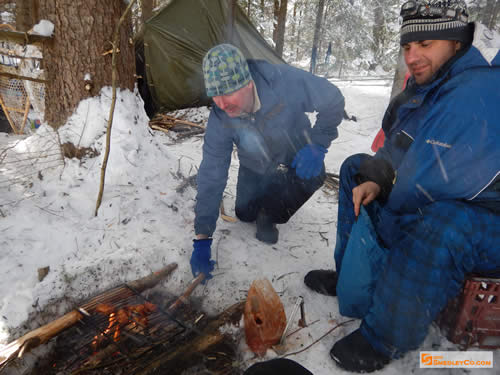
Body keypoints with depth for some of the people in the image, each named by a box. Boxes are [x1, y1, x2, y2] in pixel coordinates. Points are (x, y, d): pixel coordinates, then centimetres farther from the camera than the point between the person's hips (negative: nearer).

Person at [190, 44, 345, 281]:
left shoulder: (285, 82, -38)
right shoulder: (220, 119, -29)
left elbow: (332, 100, -19)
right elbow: (210, 178, -25)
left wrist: (317, 145, -30)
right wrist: (202, 239, -25)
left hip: (297, 159, -1)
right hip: (255, 169, 2)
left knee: (311, 175, -32)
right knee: (245, 214, 3)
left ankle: (269, 216, -4)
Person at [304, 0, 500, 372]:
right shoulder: (429, 82, 1)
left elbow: (427, 187, -32)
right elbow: (394, 148, 11)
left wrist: (381, 193, -12)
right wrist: (374, 178, -10)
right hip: (432, 200, 9)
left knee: (437, 229, -41)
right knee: (355, 167, 10)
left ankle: (383, 340, -16)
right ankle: (350, 275, 13)